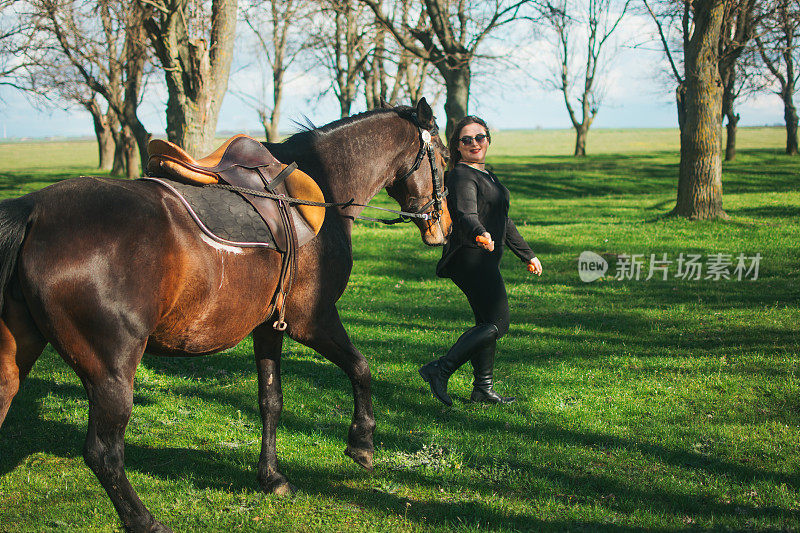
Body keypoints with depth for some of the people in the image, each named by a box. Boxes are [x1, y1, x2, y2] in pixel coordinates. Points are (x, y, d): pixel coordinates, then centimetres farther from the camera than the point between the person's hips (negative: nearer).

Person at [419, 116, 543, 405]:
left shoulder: (485, 174, 19)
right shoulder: (462, 175, -13)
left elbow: (503, 221, 27)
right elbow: (466, 213, -32)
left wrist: (527, 255, 30)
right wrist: (480, 234, -53)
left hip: (485, 259, 10)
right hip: (471, 258, -10)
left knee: (487, 323, 13)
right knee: (497, 324, -11)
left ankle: (483, 390, 20)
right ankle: (440, 370, -11)